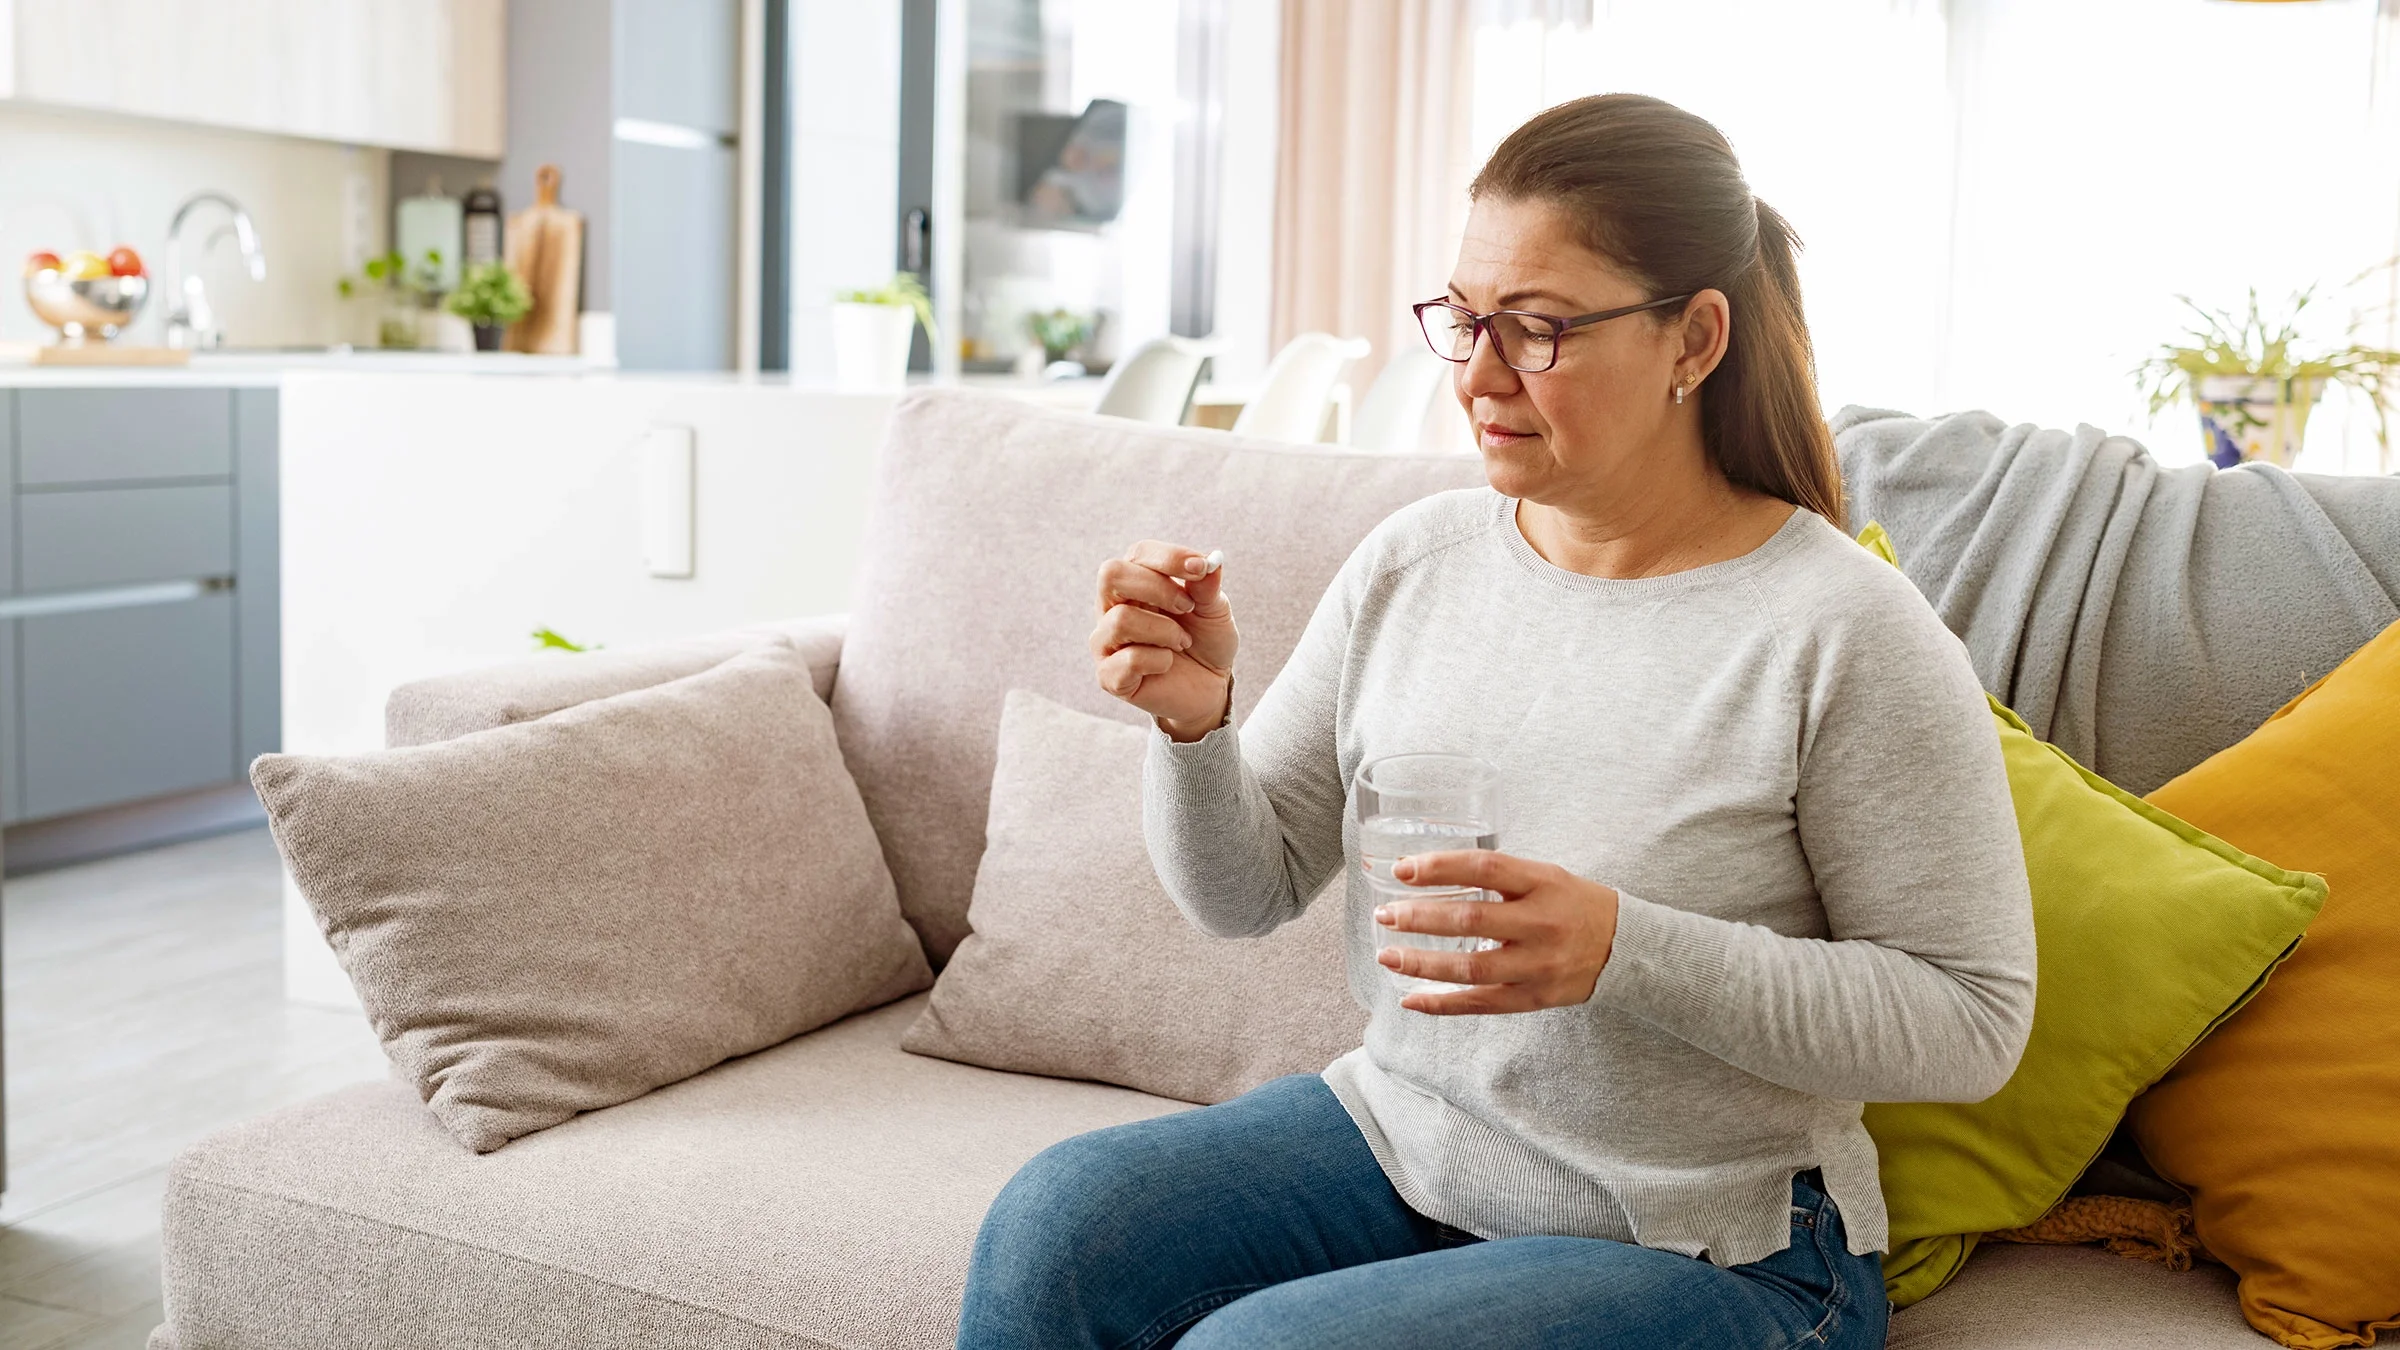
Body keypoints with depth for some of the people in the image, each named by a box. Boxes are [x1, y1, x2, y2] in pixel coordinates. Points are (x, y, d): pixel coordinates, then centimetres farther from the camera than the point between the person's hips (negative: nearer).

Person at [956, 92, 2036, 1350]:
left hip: (1705, 1246, -4)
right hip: (1396, 1138, 5)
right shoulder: (1413, 559, 0)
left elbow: (1972, 1021, -15)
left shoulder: (1846, 634, -16)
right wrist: (1195, 720, -17)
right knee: (1054, 1223, -17)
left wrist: (1623, 951, -26)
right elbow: (1245, 889, 5)